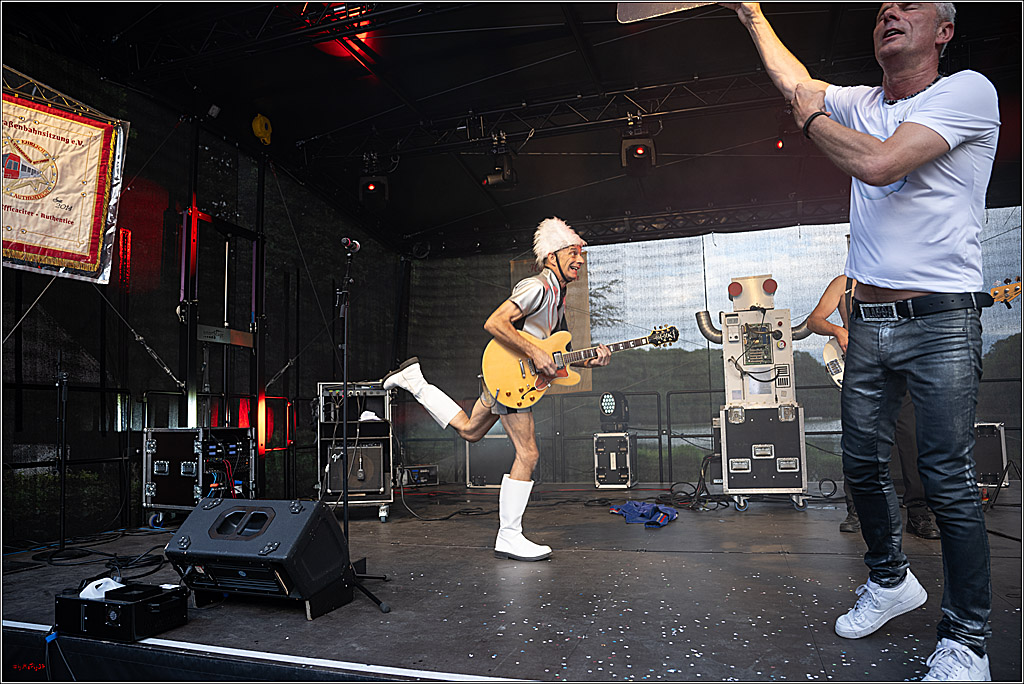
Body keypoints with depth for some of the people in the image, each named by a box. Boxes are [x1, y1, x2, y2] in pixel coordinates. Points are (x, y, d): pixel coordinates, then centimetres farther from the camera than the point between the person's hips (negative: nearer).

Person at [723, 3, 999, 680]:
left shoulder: (968, 91, -6)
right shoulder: (861, 104, 14)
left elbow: (878, 165, -19)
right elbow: (795, 79, 27)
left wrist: (811, 116, -3)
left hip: (941, 320, -6)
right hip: (869, 320, 6)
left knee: (949, 482, -6)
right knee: (864, 465, 11)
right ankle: (892, 580, 32)